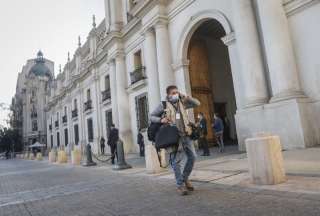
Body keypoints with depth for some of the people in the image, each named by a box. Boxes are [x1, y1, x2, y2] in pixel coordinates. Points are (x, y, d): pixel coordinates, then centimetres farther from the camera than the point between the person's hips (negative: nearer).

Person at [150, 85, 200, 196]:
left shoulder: (182, 103, 14)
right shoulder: (163, 105, 2)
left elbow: (197, 103, 18)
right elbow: (152, 117, 6)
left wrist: (186, 97, 3)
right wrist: (160, 120, -14)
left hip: (186, 135, 5)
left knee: (192, 157, 6)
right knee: (176, 161, -3)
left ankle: (185, 178, 26)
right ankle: (180, 186, 9)